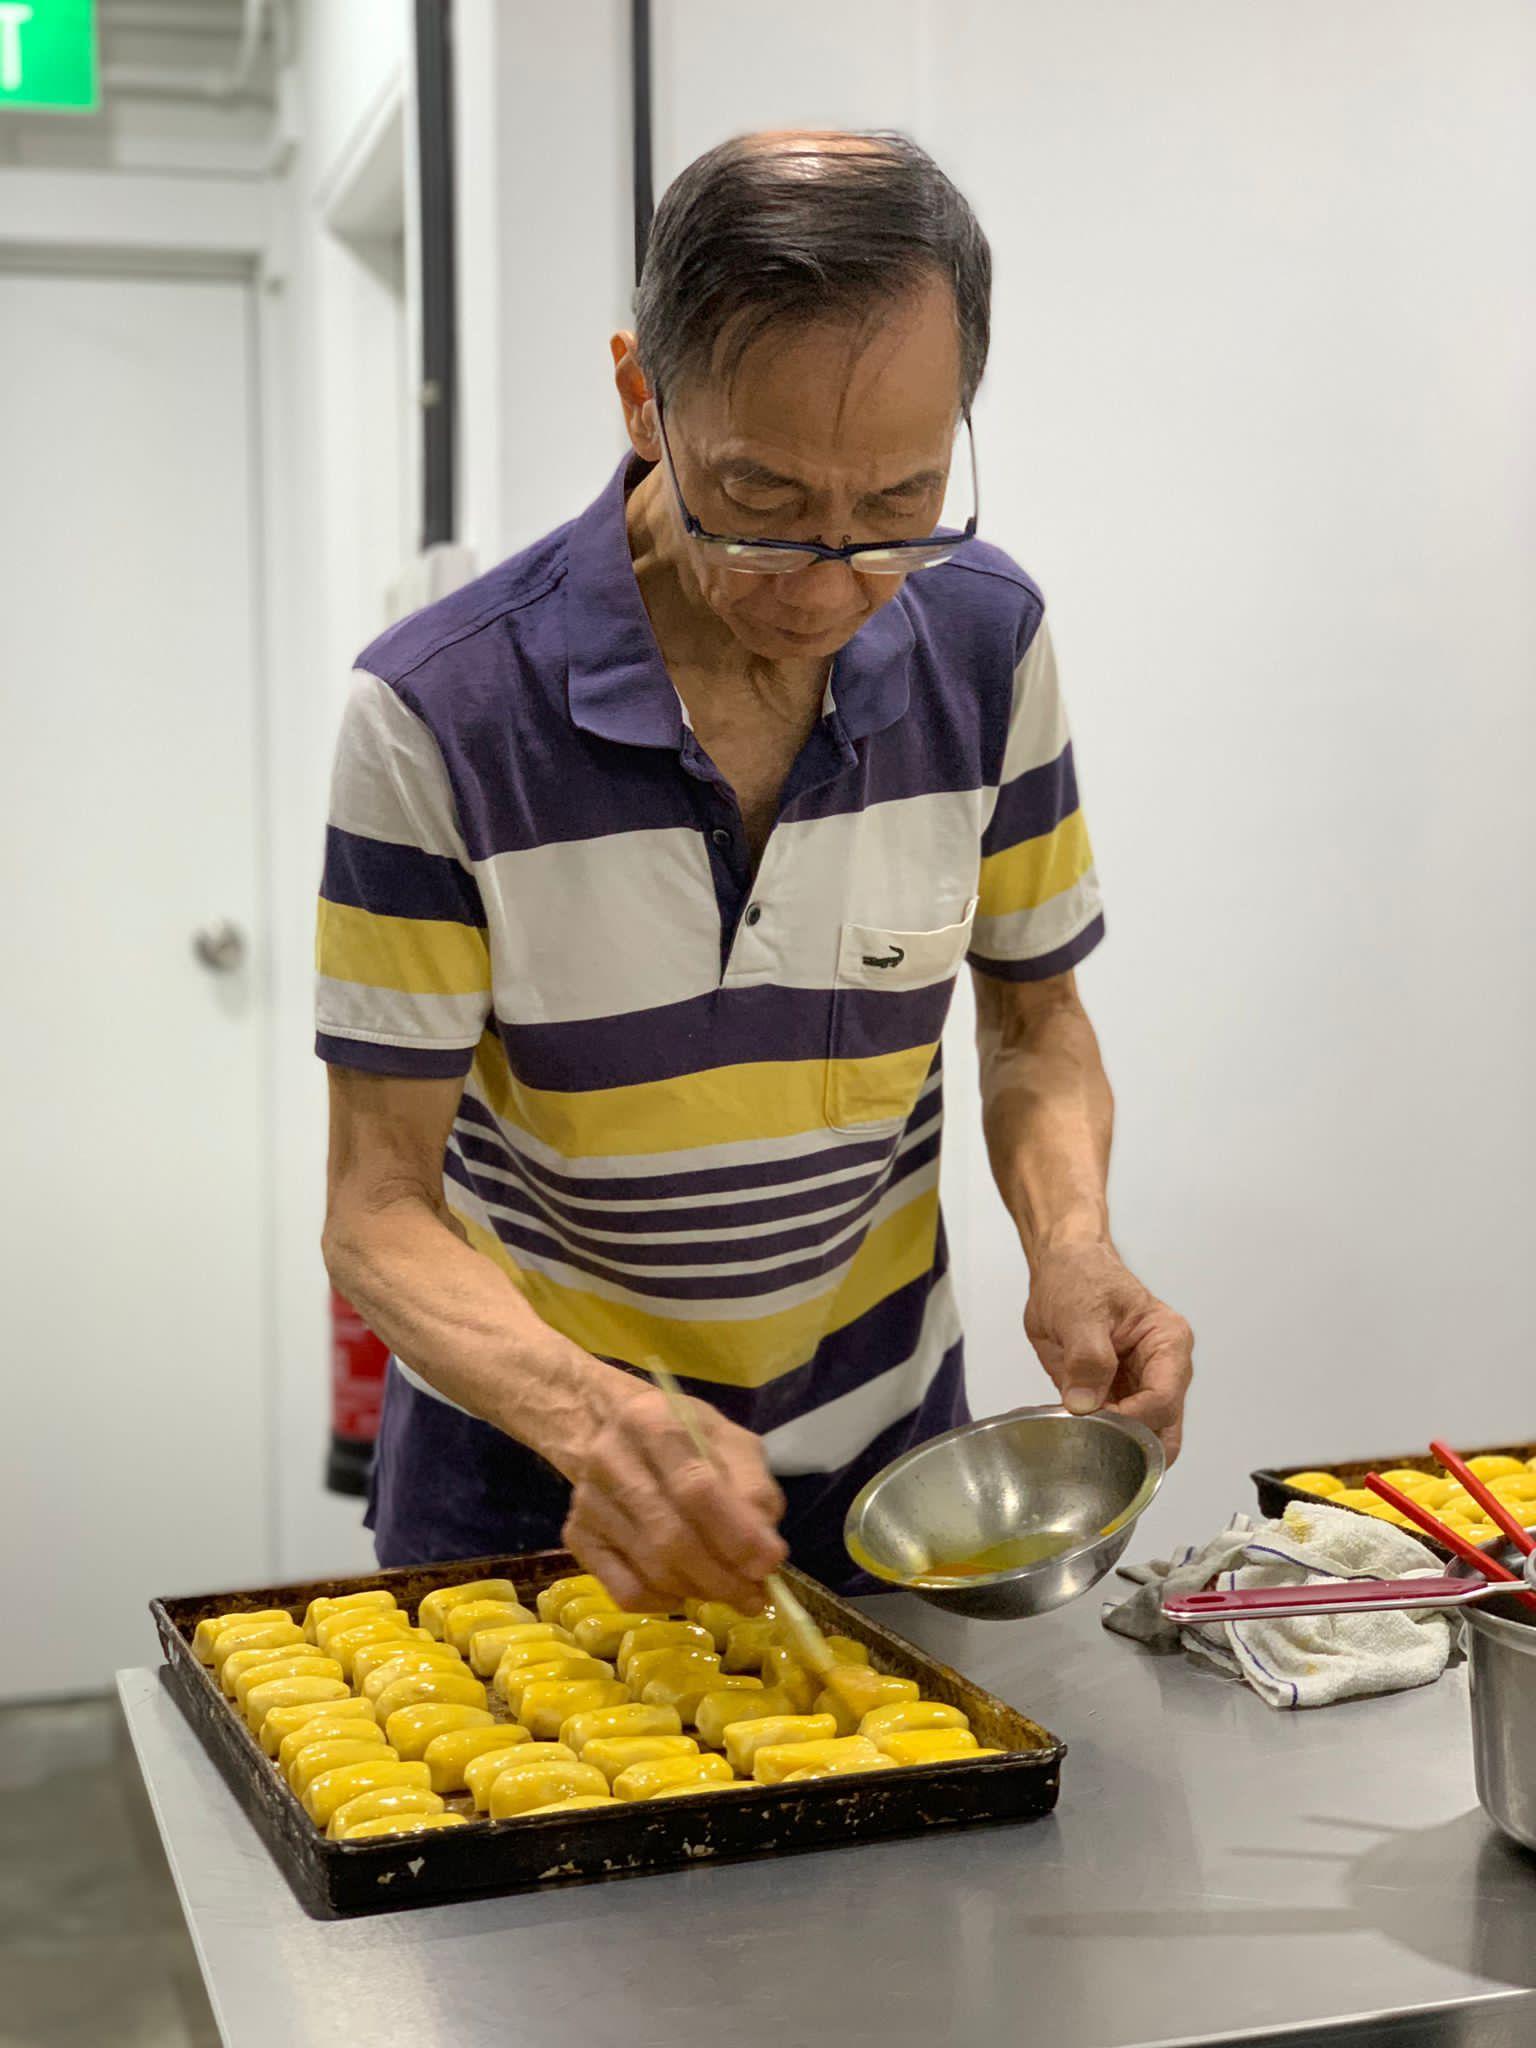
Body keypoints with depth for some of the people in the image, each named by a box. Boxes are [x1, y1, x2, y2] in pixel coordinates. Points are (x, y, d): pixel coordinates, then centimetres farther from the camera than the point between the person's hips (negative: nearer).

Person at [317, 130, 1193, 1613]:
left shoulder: (988, 644, -12)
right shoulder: (436, 713, -24)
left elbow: (1034, 1016, 1)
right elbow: (381, 1211, -20)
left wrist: (1070, 1246, -19)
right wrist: (589, 1418, -38)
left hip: (877, 1434, 3)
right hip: (531, 1455, -3)